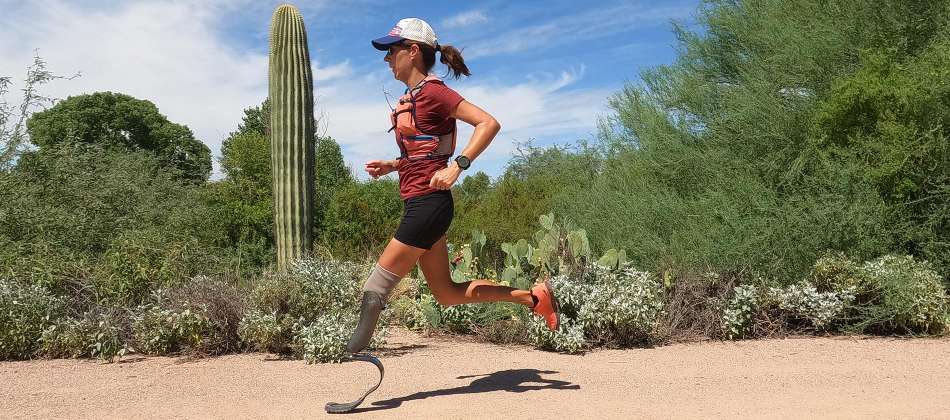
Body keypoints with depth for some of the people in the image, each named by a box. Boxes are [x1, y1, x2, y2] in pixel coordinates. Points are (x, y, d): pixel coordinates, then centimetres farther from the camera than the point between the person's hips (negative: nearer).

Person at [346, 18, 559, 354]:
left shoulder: (432, 91, -10)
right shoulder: (412, 97, 18)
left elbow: (488, 124, -18)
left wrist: (457, 166, -26)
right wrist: (391, 166, 11)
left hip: (428, 203, -10)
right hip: (420, 204, 10)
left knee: (375, 290, -5)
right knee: (447, 294, 14)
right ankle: (532, 297, 19)